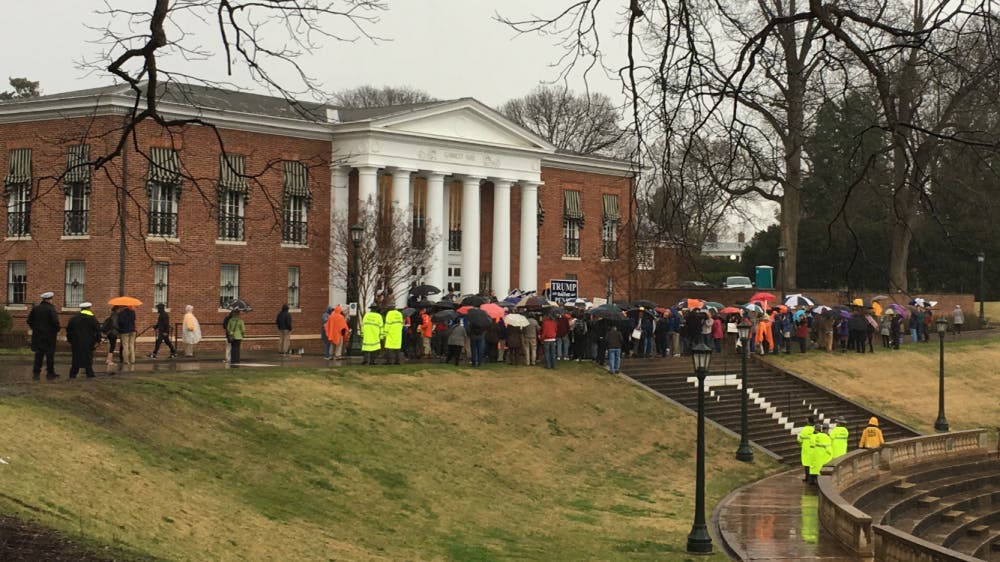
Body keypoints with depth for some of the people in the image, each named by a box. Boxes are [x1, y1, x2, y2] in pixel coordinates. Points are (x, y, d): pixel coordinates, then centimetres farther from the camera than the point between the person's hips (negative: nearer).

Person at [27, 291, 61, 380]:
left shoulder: (35, 308, 5)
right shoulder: (51, 309, -13)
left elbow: (29, 320, 8)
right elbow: (55, 322, -20)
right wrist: (57, 329, -2)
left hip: (37, 336, 5)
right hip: (49, 336, -5)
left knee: (38, 355, 9)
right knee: (50, 354, 4)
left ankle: (36, 373, 6)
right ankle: (50, 373, 7)